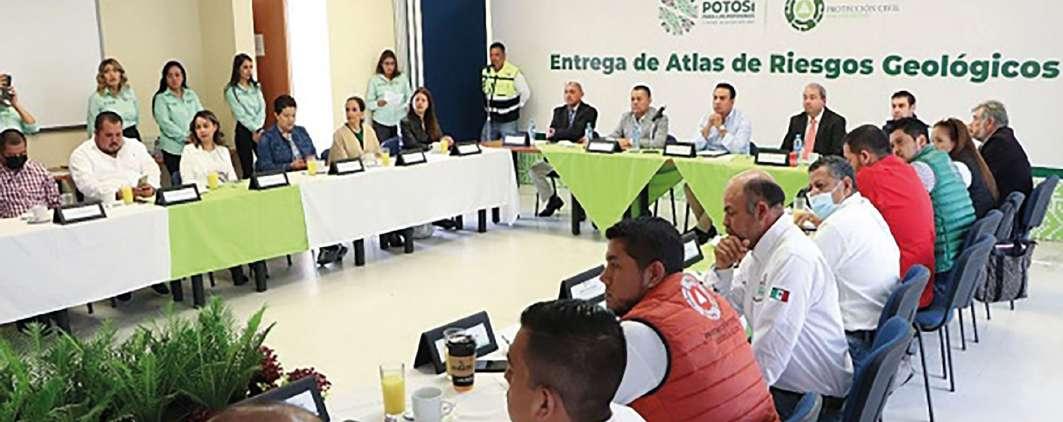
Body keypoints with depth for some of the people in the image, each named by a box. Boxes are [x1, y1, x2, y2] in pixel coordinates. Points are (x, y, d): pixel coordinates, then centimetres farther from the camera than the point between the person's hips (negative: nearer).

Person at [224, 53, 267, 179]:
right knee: (247, 170, -4)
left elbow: (262, 108, 4)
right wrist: (254, 130, -12)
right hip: (244, 131, -4)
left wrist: (258, 129, -9)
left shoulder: (256, 87, 12)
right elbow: (240, 115, -8)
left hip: (259, 129, 4)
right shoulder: (231, 91, -4)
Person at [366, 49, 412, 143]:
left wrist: (408, 105, -13)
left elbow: (409, 97, 8)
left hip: (400, 121, 1)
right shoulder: (374, 80, 4)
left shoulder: (402, 78, 8)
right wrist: (378, 104, -20)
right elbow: (369, 102, 1)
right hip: (381, 123, -1)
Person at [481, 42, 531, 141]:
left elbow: (526, 93, -7)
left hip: (508, 122, -6)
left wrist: (517, 107, -2)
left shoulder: (514, 72, -14)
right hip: (490, 120, 6)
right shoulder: (485, 71, 5)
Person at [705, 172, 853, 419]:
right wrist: (722, 269, -6)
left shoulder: (794, 258, -23)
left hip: (814, 399, -8)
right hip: (781, 384, 8)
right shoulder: (759, 250, 5)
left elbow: (768, 356, -26)